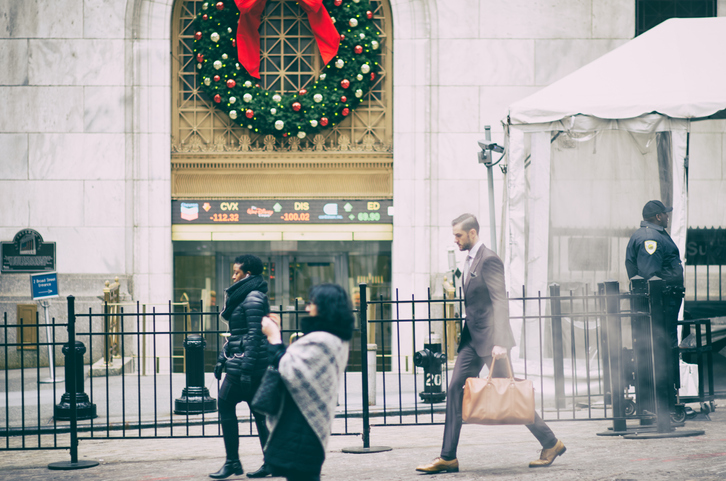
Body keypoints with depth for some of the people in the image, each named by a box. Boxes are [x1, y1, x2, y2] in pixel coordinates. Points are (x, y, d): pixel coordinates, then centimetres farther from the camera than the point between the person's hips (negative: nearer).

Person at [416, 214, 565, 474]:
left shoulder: (489, 260, -15)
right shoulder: (470, 260, 14)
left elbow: (501, 302, -21)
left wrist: (500, 342, -27)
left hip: (490, 339, -9)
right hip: (472, 339, 9)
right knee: (455, 390, 2)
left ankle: (551, 444, 12)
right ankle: (448, 457, 3)